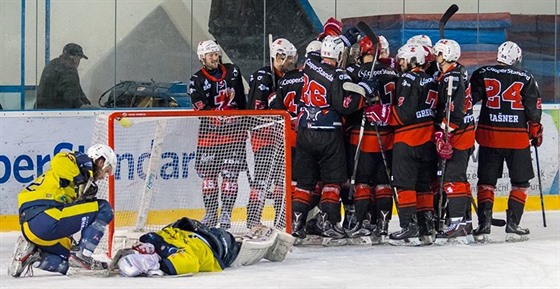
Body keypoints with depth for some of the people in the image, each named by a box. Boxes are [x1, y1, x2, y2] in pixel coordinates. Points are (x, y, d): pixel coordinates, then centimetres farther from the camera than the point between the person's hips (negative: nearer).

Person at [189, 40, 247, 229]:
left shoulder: (232, 71, 8)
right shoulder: (197, 80, -1)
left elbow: (241, 99, 17)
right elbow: (200, 108, -12)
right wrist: (218, 115, -24)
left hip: (233, 132, 1)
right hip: (209, 134, -1)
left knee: (230, 174, -3)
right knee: (208, 174, 2)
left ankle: (226, 213, 2)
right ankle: (211, 212, 13)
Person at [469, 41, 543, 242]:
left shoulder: (483, 74, 0)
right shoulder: (526, 79, 0)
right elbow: (533, 109, 1)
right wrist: (536, 132, 13)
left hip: (489, 136, 1)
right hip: (518, 138, -1)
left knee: (486, 181, 10)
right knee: (520, 183, 11)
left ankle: (484, 225, 0)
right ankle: (512, 224, 2)